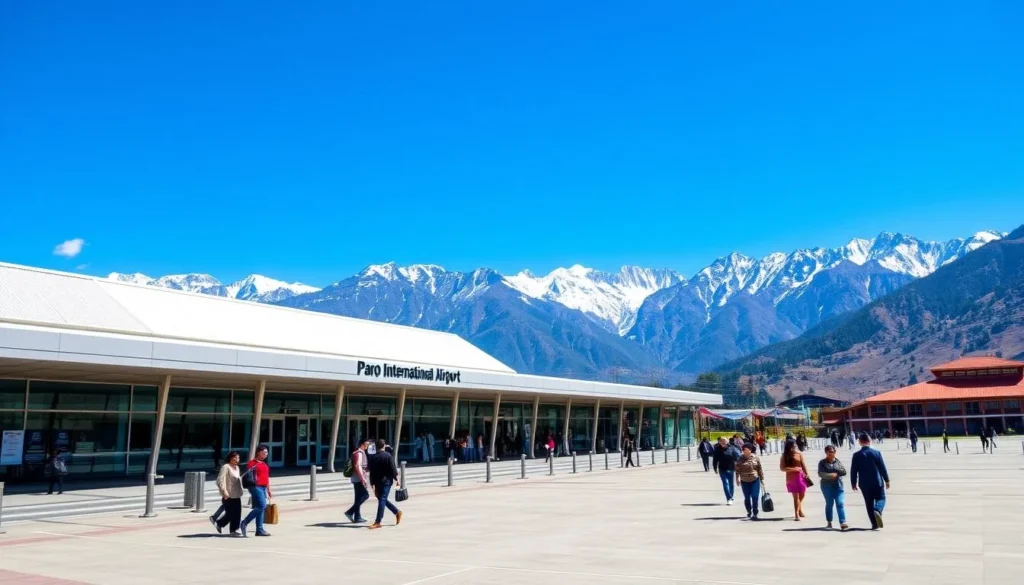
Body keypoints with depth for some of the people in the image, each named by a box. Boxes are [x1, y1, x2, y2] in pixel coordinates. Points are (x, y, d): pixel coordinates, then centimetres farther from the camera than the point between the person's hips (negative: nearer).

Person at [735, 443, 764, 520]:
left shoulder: (755, 458, -2)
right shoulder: (740, 459, -4)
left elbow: (759, 469, 4)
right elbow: (737, 469, -3)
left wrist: (762, 478, 4)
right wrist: (737, 478, -10)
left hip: (755, 480, -1)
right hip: (744, 481, 1)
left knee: (755, 497, -6)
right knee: (747, 498, 10)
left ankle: (755, 514, 2)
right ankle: (749, 512, 28)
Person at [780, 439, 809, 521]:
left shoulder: (799, 454, -1)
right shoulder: (784, 456, -6)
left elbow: (803, 465, 4)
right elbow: (782, 468, -11)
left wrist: (806, 474, 0)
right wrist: (793, 469, -19)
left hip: (801, 476, 3)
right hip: (791, 478, -3)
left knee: (802, 494, 14)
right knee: (796, 496, -4)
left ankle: (799, 510, 39)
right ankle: (796, 515, 1)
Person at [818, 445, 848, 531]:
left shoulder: (838, 462, 10)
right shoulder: (822, 462, 2)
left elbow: (844, 472, 1)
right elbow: (820, 473, -10)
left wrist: (836, 472, -14)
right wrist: (830, 475, -23)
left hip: (838, 485, 1)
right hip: (827, 486, -1)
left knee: (840, 503, -9)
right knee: (829, 504, 5)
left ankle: (842, 523, -15)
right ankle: (829, 522, 19)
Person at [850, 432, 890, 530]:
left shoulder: (856, 455, -3)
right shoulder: (876, 452, -6)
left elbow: (853, 471, 0)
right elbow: (882, 468, -4)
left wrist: (853, 483, 10)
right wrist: (886, 480, 5)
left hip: (864, 484, 1)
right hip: (877, 482, -1)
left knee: (869, 503, 10)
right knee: (881, 499, 12)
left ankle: (874, 524, 8)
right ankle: (877, 511, -20)